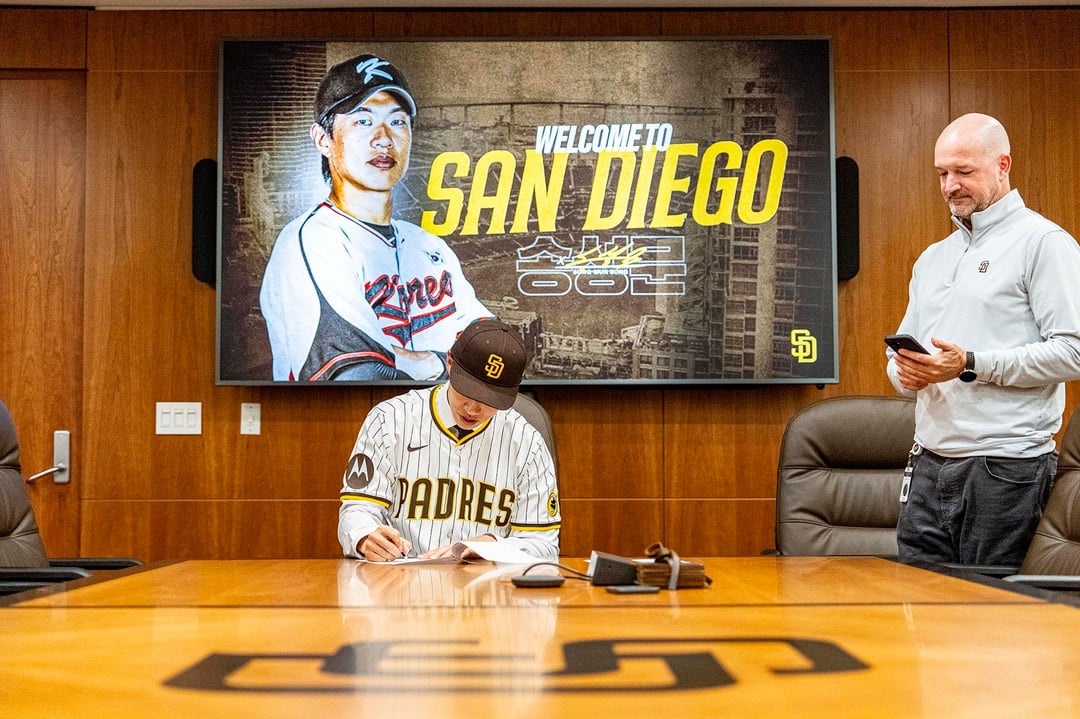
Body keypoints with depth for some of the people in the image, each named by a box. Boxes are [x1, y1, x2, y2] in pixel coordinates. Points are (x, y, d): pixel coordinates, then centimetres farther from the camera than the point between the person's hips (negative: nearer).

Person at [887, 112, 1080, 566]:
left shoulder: (1042, 241, -3)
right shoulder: (931, 259, 20)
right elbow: (901, 350, 23)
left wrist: (972, 365, -18)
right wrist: (905, 372, -1)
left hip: (1005, 466, -6)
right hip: (929, 463, 7)